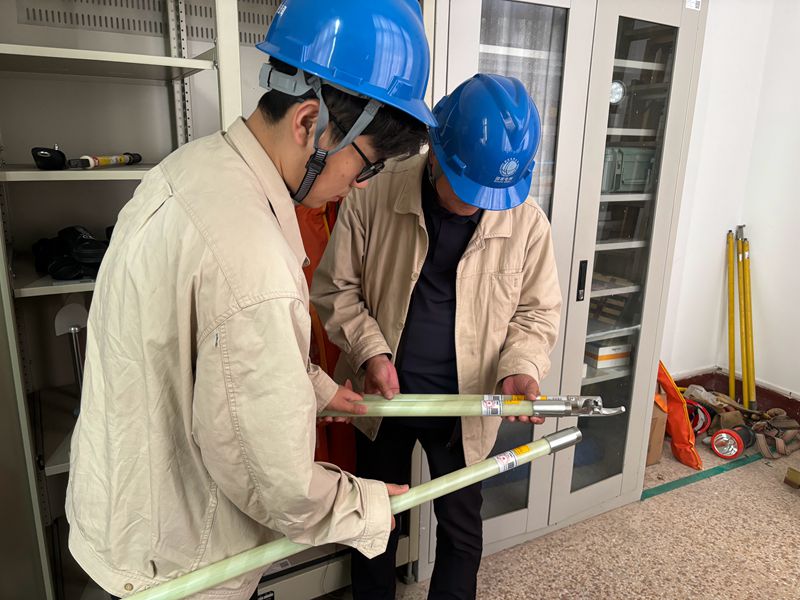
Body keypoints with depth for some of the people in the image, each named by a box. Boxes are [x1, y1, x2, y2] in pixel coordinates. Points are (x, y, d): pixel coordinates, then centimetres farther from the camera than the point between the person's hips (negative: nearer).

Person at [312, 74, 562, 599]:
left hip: (464, 404, 0)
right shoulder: (375, 197, -15)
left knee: (461, 527, 18)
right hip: (383, 396, 1)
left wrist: (520, 368, -19)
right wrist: (370, 350, -18)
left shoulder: (527, 221, -12)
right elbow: (336, 286, -5)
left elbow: (537, 311, -1)